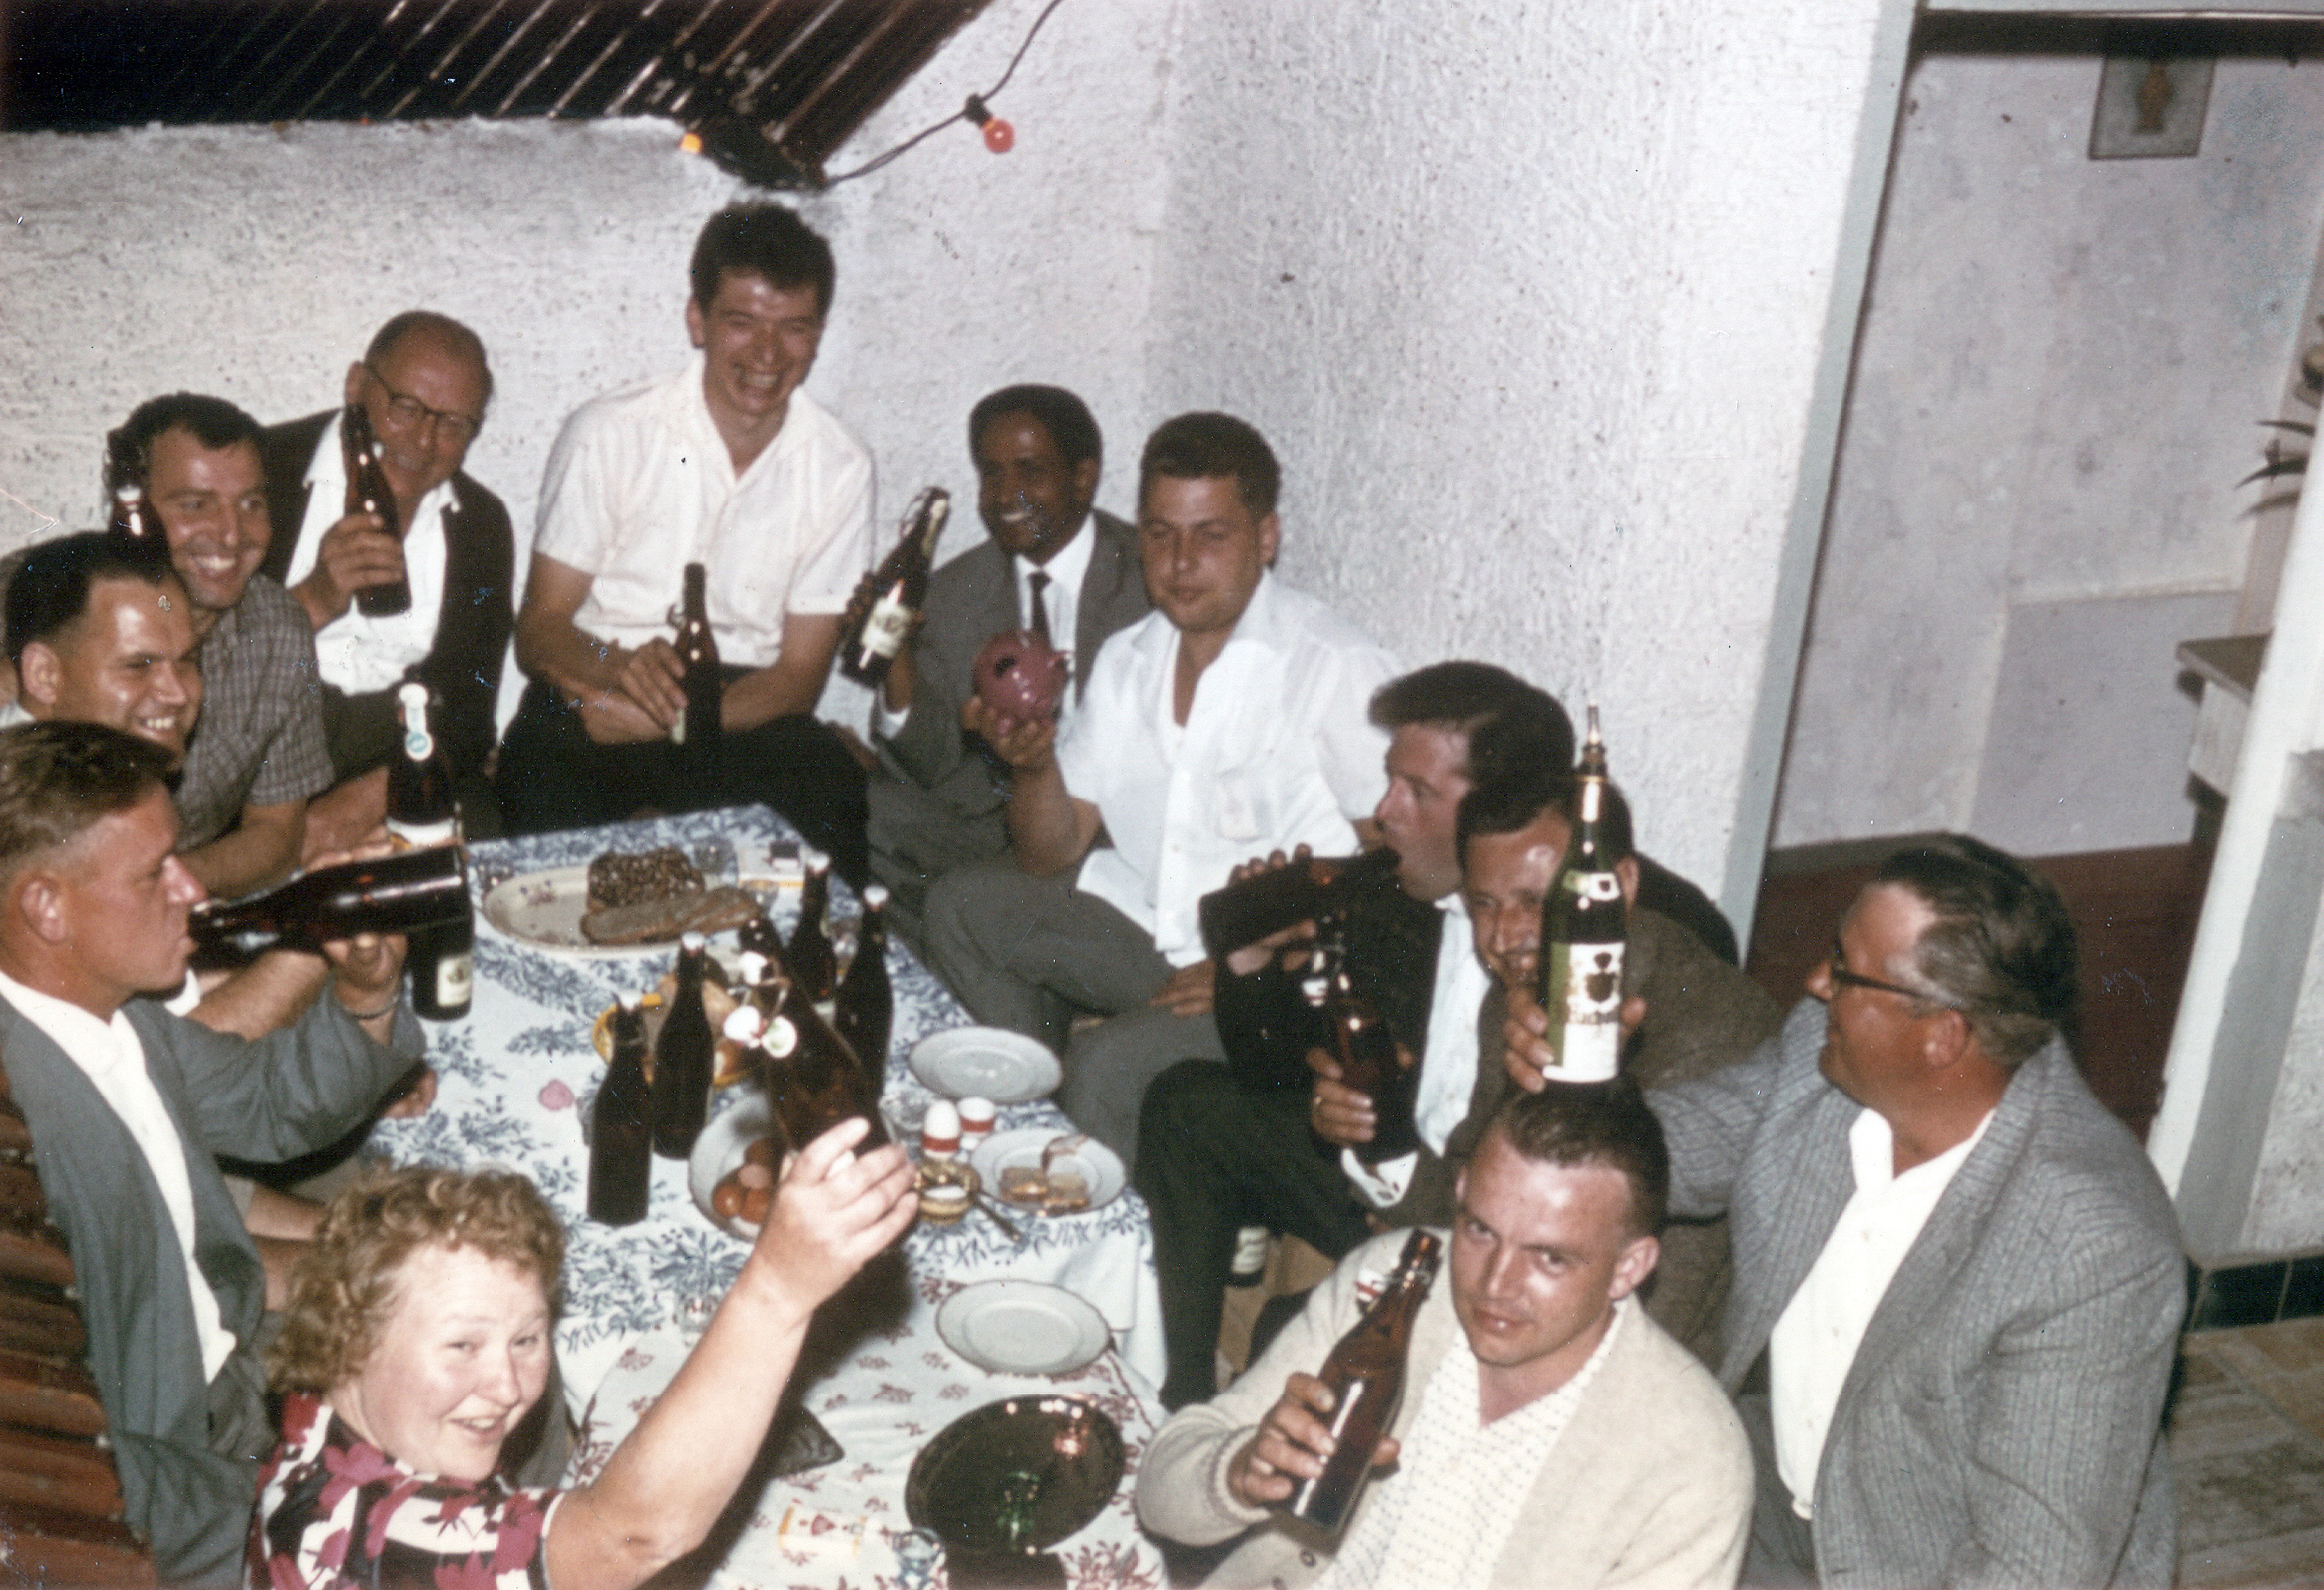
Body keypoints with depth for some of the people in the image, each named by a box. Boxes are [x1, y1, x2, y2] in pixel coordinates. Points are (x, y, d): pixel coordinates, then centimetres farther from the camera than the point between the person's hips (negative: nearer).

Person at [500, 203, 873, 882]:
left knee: (837, 802, -29)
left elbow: (800, 674, 1)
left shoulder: (840, 469, 1)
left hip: (742, 710, 2)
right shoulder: (608, 435, -4)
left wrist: (663, 718, -18)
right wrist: (620, 667, -28)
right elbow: (538, 633, -3)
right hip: (594, 700, -1)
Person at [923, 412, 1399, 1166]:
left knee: (1109, 1067, -28)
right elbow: (1053, 857, 5)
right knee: (960, 906, -4)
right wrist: (1034, 763, -15)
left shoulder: (1337, 668, -15)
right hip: (1147, 921, 7)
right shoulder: (1126, 659, 6)